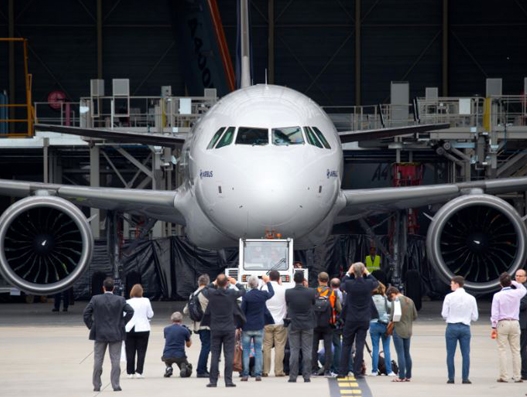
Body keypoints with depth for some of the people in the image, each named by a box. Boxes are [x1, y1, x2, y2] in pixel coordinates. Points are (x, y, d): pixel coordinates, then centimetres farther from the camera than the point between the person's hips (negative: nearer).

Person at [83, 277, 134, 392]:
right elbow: (130, 311, -10)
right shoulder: (120, 300, -4)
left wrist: (91, 325, 5)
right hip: (116, 334, 0)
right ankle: (115, 385, -1)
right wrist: (122, 323, 1)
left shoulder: (95, 299, -3)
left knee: (98, 360, 7)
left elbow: (86, 313, -5)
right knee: (115, 360, 2)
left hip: (99, 334, 0)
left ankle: (96, 385, 9)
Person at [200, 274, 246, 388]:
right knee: (229, 355, 2)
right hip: (229, 328, -1)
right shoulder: (231, 293, -12)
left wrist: (214, 283, 23)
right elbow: (243, 291, 9)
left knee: (214, 354, 5)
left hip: (215, 328, 1)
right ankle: (228, 381, -2)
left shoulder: (212, 293, -10)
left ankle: (213, 381, 4)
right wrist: (235, 283, 23)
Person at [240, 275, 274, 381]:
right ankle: (258, 374, 1)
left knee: (246, 351, 3)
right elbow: (271, 293, 20)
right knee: (258, 350, 7)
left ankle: (245, 375, -2)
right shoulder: (263, 294, -4)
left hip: (247, 327, -2)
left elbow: (242, 311, -8)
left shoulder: (246, 296, -12)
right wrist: (267, 282, 34)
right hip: (259, 327, 2)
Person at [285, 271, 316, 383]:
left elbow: (287, 304, 3)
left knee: (294, 351, 4)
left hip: (293, 326, 0)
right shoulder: (310, 292, -11)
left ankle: (293, 376, 2)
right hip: (307, 325, 0)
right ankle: (306, 376, 3)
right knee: (307, 351, 5)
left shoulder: (288, 292, -12)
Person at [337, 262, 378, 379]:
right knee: (360, 345, 3)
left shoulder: (349, 284, -14)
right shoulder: (368, 284, -11)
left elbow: (342, 285, 9)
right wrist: (367, 273, 13)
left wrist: (348, 273, 13)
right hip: (364, 320, 1)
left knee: (346, 345, 8)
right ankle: (357, 372, 1)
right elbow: (376, 283, 13)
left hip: (350, 319, -1)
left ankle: (342, 371, 8)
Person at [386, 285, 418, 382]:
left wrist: (391, 321, 3)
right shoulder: (410, 301, 10)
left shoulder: (396, 300, -11)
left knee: (400, 354, -5)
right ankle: (408, 376, 15)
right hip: (408, 331, 7)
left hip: (398, 330, -7)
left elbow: (393, 315, -17)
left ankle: (401, 377, -5)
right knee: (407, 353, 13)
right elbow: (415, 316, 12)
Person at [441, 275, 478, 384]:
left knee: (450, 354, 5)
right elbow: (475, 317, 4)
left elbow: (444, 314, -4)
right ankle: (465, 378, 0)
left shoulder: (449, 297, -6)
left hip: (452, 327, -1)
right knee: (466, 354, 5)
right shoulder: (471, 298, 1)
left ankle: (451, 378, 4)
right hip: (465, 327, 2)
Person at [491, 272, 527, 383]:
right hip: (515, 323, 3)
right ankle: (517, 376, 5)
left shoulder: (497, 295, -8)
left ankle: (504, 377, -2)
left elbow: (494, 312, -9)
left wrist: (494, 327, -4)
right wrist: (514, 283, 26)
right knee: (516, 351, 6)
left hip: (502, 323, -3)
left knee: (502, 350, 0)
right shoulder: (516, 293, 0)